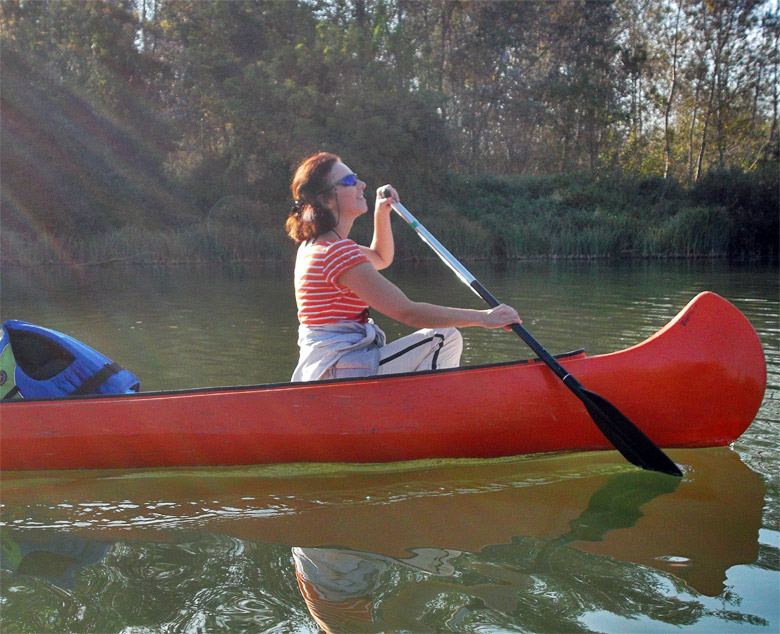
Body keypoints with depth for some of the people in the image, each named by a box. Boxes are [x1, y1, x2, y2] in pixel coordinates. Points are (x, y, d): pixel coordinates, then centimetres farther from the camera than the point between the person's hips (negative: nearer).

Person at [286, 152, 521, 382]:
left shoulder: (314, 246, 13)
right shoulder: (338, 252, -19)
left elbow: (382, 258, 30)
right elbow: (408, 312, -23)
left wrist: (382, 214, 14)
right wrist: (482, 317, -18)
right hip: (342, 372, -10)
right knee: (447, 339, -7)